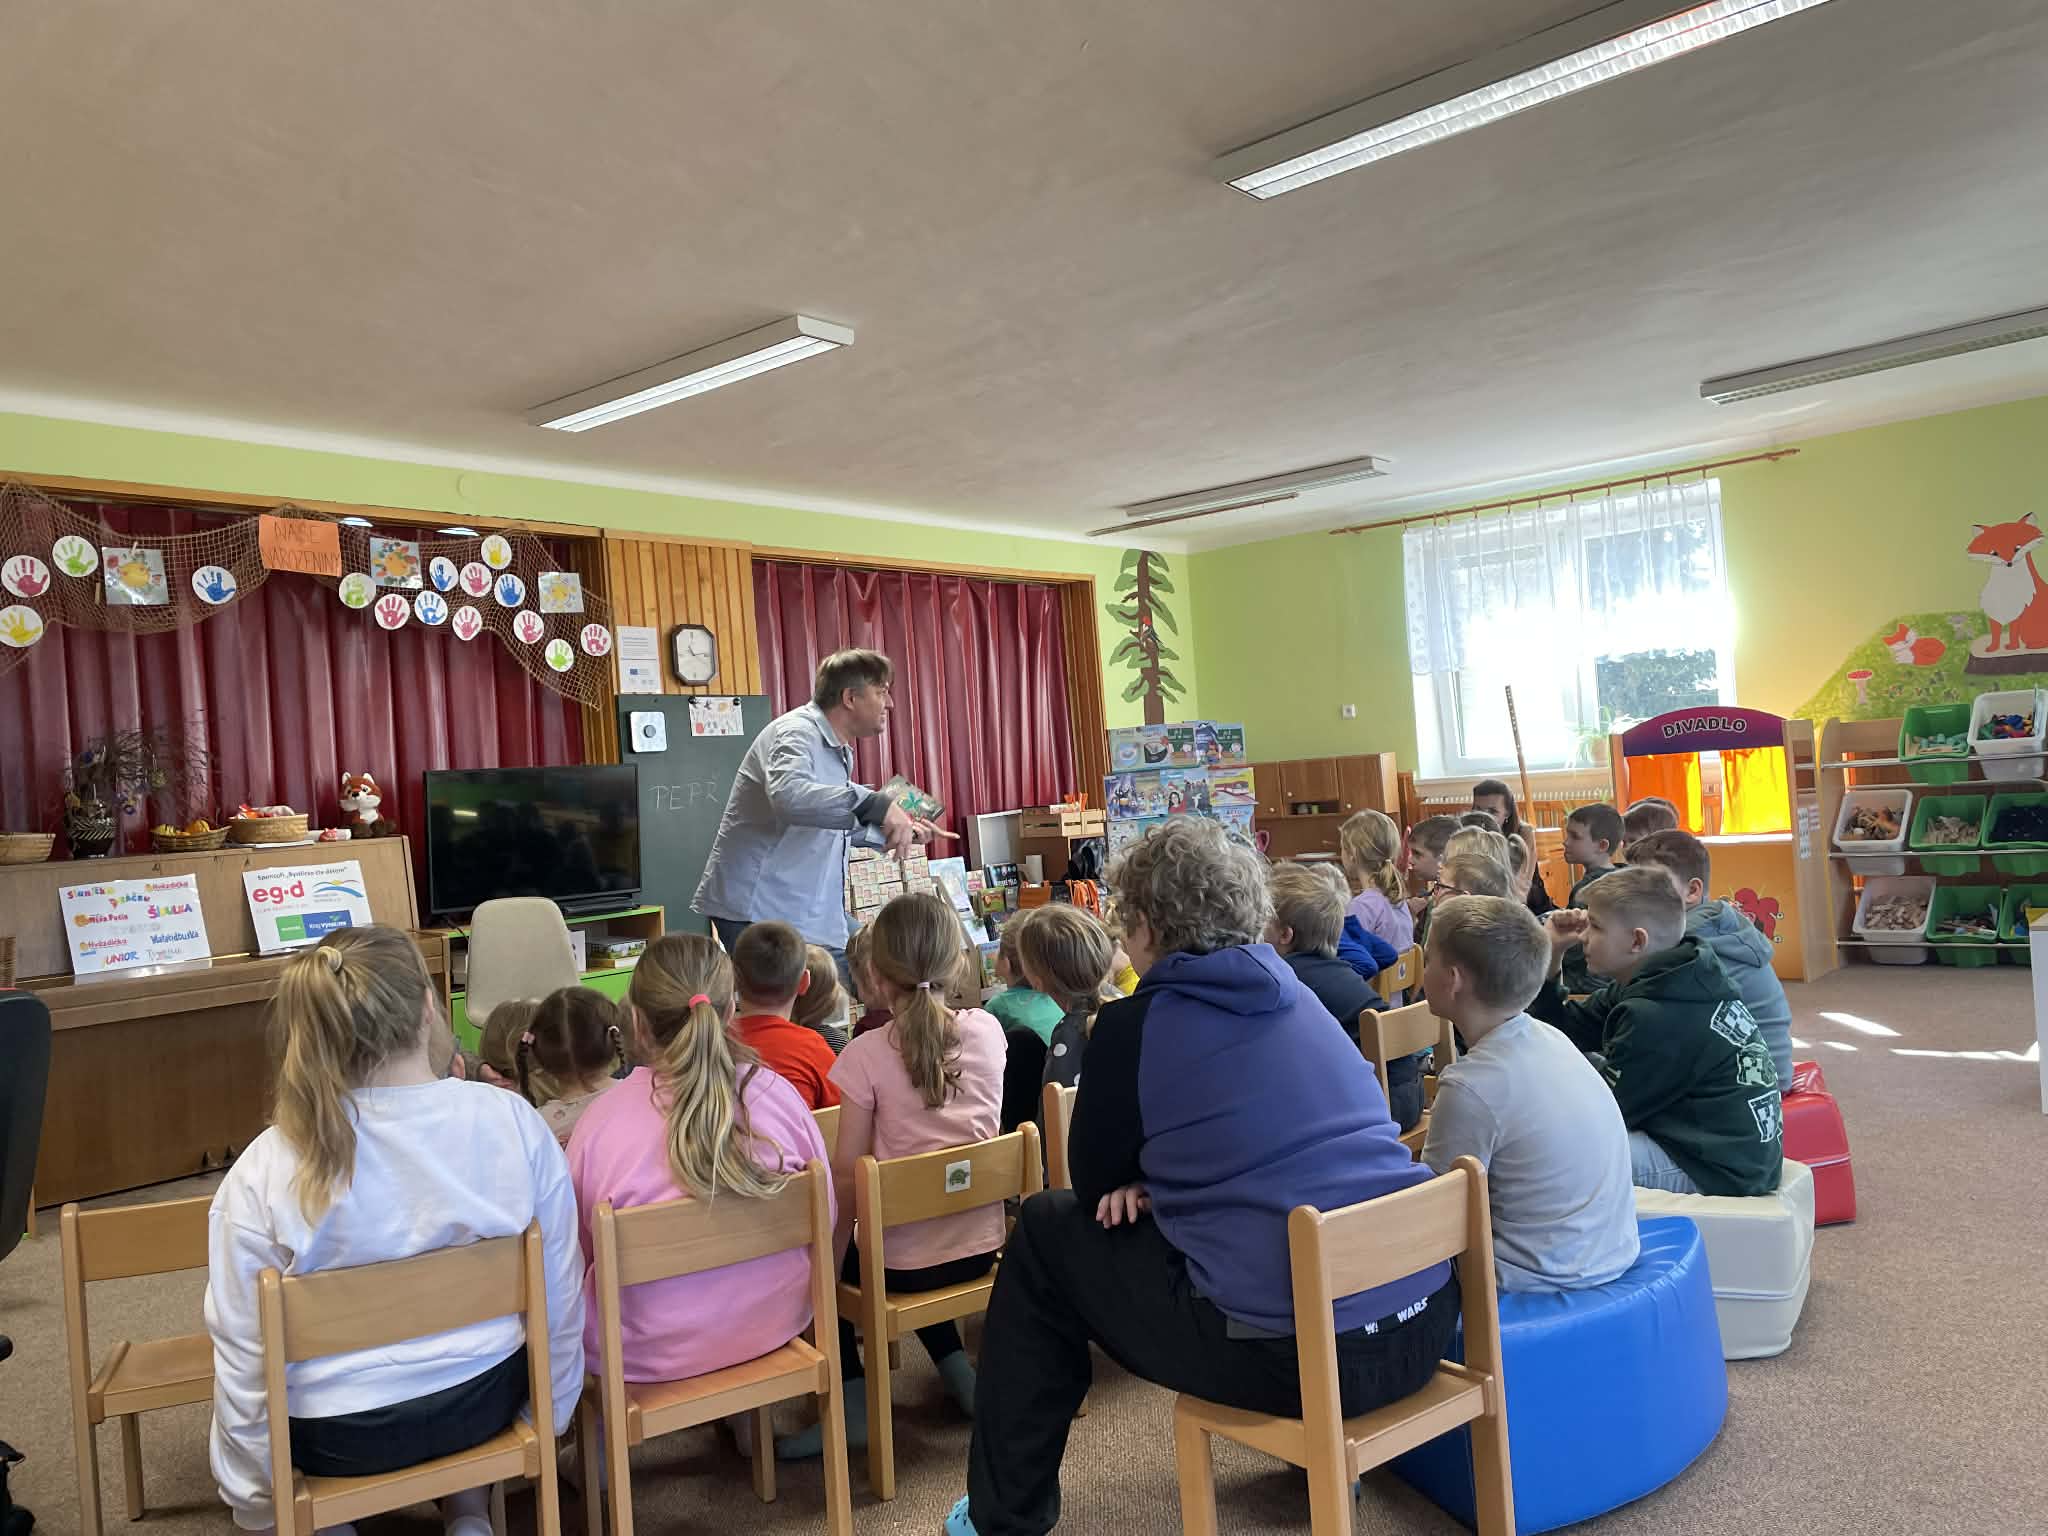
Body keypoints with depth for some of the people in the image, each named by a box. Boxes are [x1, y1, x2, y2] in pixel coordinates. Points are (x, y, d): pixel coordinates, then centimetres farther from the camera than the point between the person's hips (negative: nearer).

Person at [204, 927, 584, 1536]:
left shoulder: (264, 1171, -21)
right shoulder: (512, 1120, -18)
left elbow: (245, 1355, -12)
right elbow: (559, 1295, -8)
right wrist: (549, 1413, 10)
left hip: (338, 1439, -1)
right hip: (484, 1404, 1)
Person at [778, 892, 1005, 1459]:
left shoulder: (867, 1054, -19)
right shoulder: (987, 1030, -6)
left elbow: (847, 1171, -13)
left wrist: (832, 1250, 0)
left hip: (906, 1258, -5)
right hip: (981, 1246, 5)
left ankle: (853, 1403, 15)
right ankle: (959, 1370, 25)